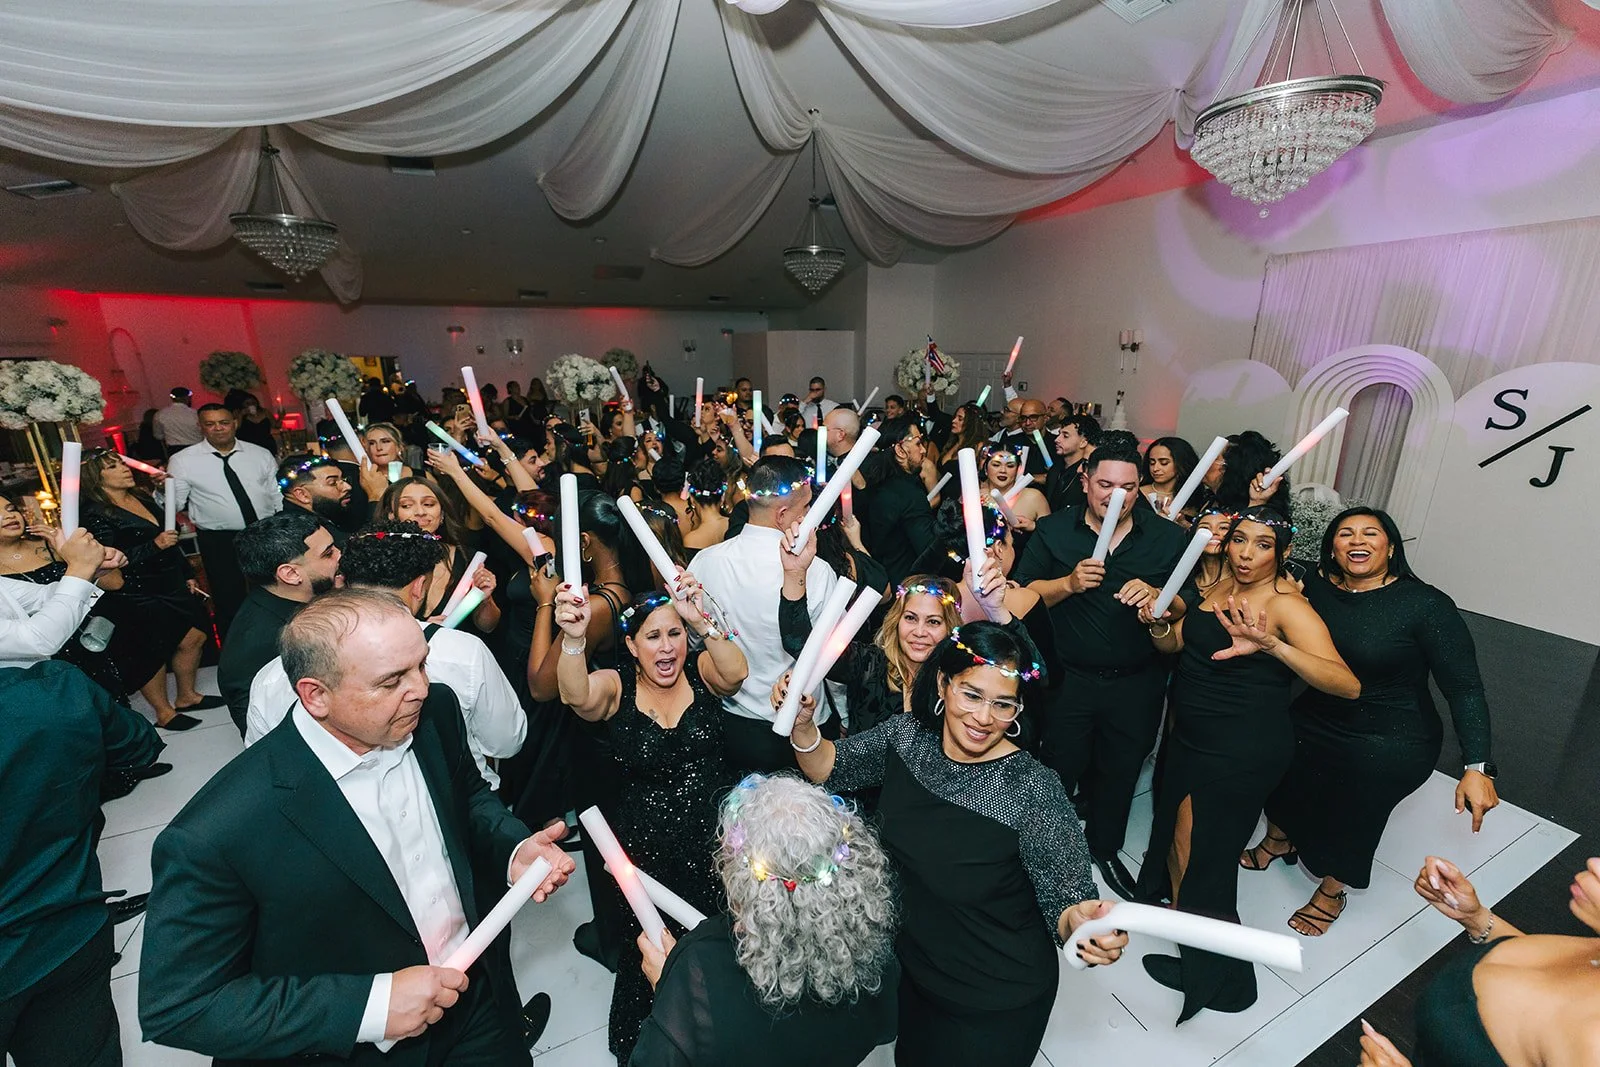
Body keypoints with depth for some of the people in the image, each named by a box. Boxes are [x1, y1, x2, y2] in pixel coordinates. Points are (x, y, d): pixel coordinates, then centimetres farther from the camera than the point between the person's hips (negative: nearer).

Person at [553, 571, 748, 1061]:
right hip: (644, 841, 0)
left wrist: (702, 622, -45)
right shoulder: (615, 686, -7)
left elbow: (736, 673, -28)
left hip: (712, 831, 1)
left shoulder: (702, 672, -6)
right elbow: (577, 696, -29)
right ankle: (639, 1039, 41)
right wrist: (574, 638, -48)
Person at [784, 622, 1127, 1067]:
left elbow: (1065, 902, -20)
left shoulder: (1034, 791, -29)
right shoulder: (905, 736, -16)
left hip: (996, 1005, -5)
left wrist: (1079, 921, -42)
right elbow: (830, 770, -3)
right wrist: (802, 725, -21)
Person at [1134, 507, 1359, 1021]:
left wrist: (1273, 645, -42)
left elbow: (1348, 685, -27)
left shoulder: (1287, 605, -18)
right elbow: (1174, 644, 5)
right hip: (1191, 736, 6)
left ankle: (1210, 972, 34)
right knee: (1175, 828, 21)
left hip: (1244, 751, -6)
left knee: (1200, 851, 9)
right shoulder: (1220, 583, 3)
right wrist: (1158, 624, -17)